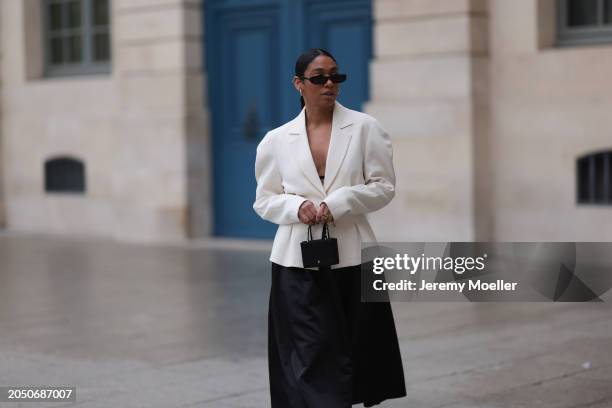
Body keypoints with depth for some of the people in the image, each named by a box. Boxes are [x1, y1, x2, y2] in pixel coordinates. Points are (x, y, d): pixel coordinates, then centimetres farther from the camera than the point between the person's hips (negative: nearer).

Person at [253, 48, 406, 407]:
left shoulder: (365, 128, 2)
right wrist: (297, 207, -12)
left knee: (358, 349, 7)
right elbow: (264, 201, 9)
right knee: (312, 356, -2)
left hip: (352, 256, 0)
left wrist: (337, 203, -15)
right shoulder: (276, 140, 5)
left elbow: (385, 186, -1)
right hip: (298, 261, 0)